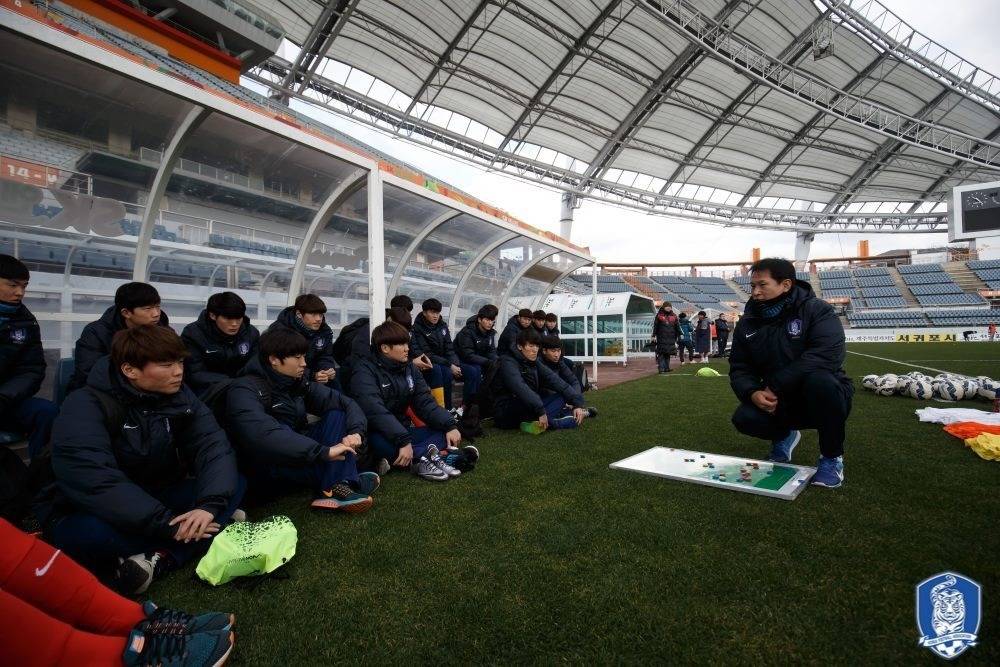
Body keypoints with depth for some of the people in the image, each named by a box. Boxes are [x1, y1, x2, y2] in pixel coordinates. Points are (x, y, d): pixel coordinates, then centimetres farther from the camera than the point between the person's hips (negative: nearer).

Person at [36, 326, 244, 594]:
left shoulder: (179, 396, -6)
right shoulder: (85, 407, -21)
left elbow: (213, 445, -15)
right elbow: (94, 482, -32)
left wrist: (210, 505, -33)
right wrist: (166, 524, -35)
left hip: (153, 500, 5)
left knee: (234, 484, -15)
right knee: (92, 533, -39)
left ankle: (159, 559, -28)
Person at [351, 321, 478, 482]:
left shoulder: (409, 368, 6)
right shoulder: (365, 371, -14)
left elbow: (424, 402, 0)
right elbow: (376, 411, -28)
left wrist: (449, 425, -15)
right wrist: (403, 441, -37)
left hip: (403, 431, 7)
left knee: (446, 432, -10)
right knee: (379, 442, -39)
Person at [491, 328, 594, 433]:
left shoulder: (535, 364, 8)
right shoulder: (508, 362, -13)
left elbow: (555, 381, -4)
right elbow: (519, 388, -31)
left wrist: (577, 403, -16)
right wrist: (540, 411, -41)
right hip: (506, 412, -7)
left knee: (563, 396, -7)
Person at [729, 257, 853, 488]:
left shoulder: (817, 310, -14)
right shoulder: (748, 323, -1)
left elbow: (828, 355, -30)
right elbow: (739, 368, -1)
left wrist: (777, 386, -31)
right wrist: (753, 393, -23)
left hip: (825, 398, -3)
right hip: (779, 402, 4)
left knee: (819, 380, -37)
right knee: (744, 418, -24)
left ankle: (832, 456, -11)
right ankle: (783, 435, 14)